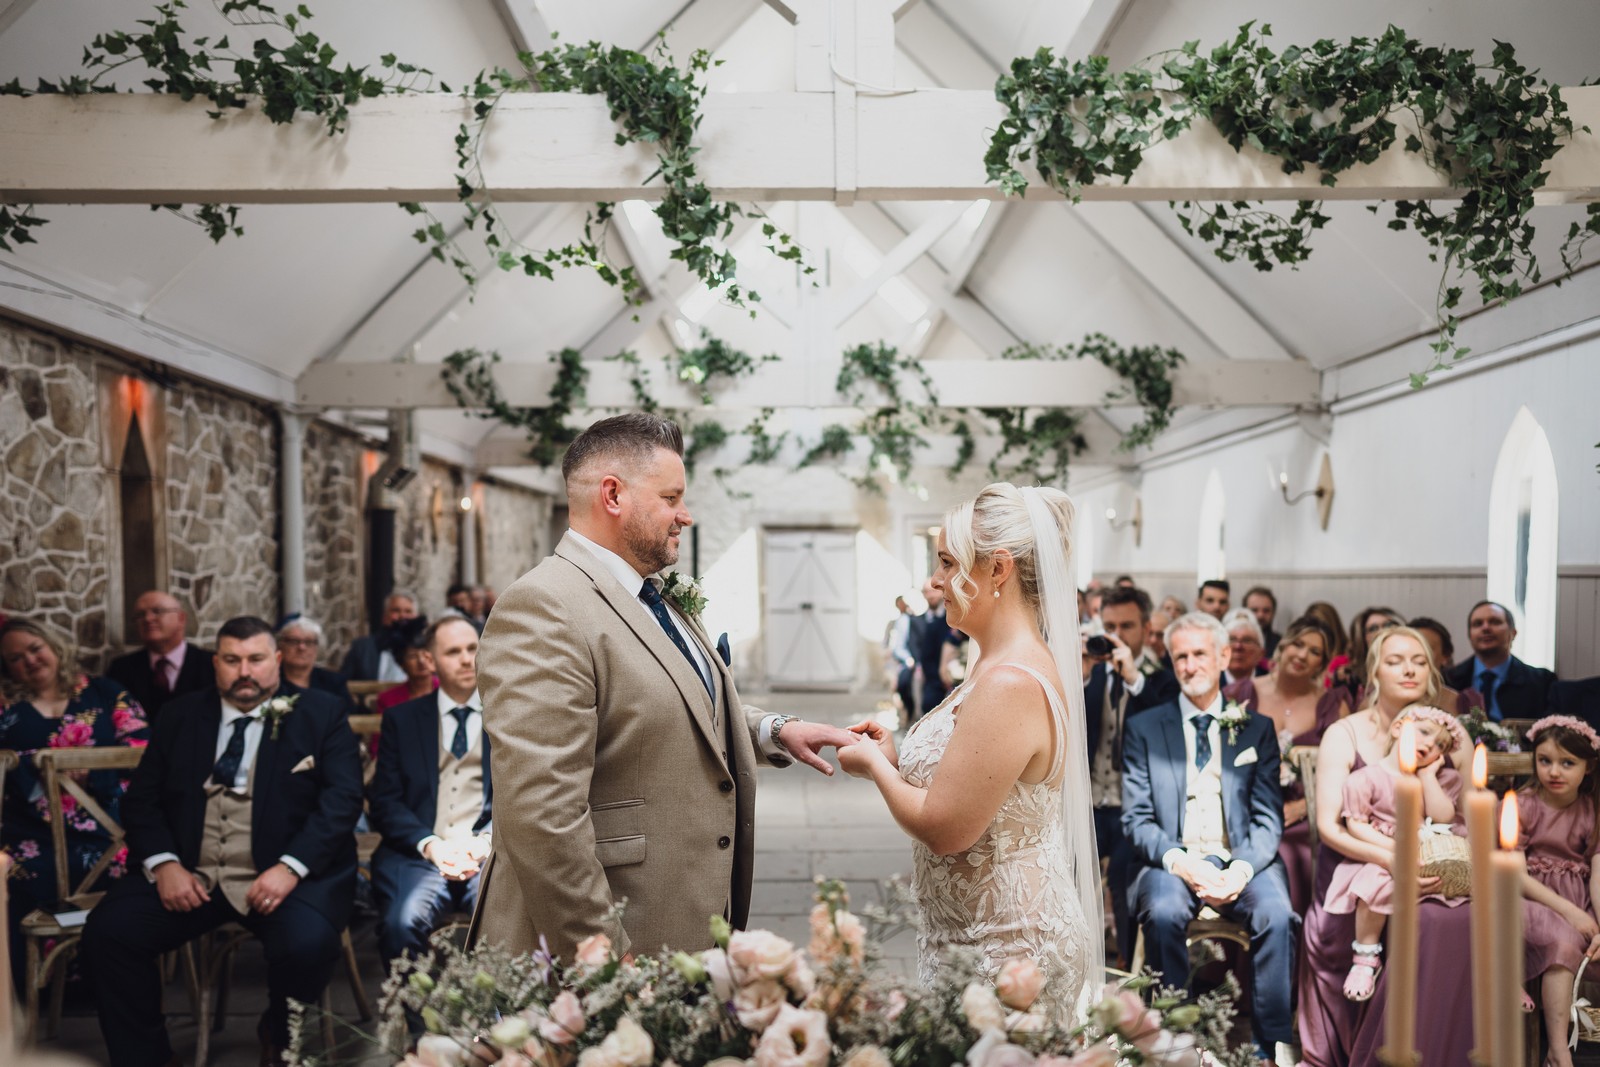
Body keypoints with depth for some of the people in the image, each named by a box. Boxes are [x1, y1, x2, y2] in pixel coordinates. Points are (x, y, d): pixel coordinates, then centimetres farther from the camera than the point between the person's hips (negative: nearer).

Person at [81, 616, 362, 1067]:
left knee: (307, 942, -30)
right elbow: (141, 799, 11)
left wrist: (290, 867, -19)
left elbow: (343, 798, -7)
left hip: (288, 872, -3)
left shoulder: (321, 713, 2)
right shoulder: (181, 716, 14)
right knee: (107, 929, -19)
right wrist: (163, 863, -8)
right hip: (189, 874, 4)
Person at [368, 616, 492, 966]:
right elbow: (383, 801, 8)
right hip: (417, 854, 1)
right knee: (402, 923, -31)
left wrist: (485, 843, -10)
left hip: (491, 854, -1)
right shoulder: (402, 719, 14)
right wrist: (430, 844, -10)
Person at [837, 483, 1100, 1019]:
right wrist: (895, 757, 3)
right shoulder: (1003, 665, 7)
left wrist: (874, 765, -10)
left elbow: (944, 829, -25)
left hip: (1006, 951, -10)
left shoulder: (1011, 685, -26)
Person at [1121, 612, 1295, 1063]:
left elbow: (1269, 817, 4)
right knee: (1163, 912, -31)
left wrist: (1243, 867, -16)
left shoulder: (1257, 729, 12)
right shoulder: (1144, 728, 8)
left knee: (1277, 913, -28)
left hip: (1242, 859, 1)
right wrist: (1180, 862, -16)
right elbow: (1137, 818, 2)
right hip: (1172, 860, -1)